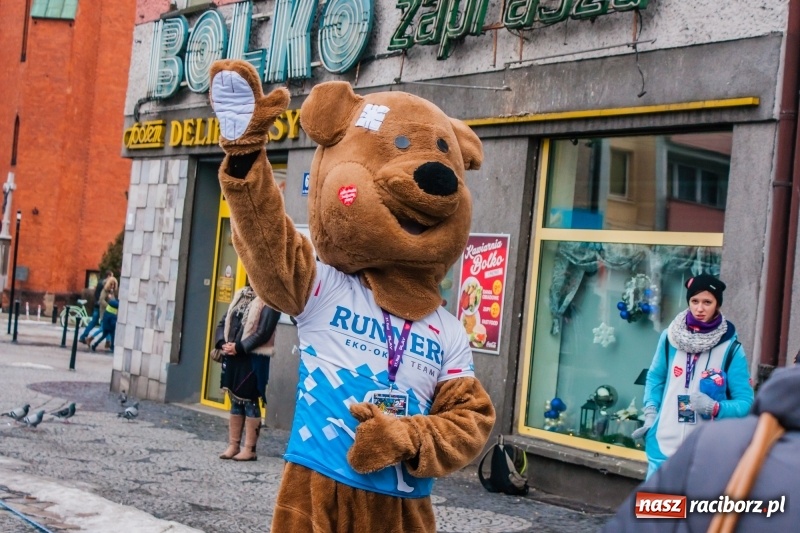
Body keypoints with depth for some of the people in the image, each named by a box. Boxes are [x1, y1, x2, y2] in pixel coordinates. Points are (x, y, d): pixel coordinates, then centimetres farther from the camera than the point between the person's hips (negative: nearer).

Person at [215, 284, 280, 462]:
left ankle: (249, 449, 5)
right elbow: (224, 321, 12)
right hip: (232, 356, 7)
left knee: (249, 402, -1)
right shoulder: (241, 294, 14)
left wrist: (239, 347, -19)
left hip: (253, 358, -7)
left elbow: (264, 332, -17)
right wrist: (222, 342, -5)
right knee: (235, 401, 11)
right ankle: (233, 445, 18)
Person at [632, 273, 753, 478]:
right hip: (664, 445, 2)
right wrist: (650, 413, 4)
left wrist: (715, 408, -22)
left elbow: (745, 402, -5)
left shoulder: (730, 348, -6)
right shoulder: (670, 337, 0)